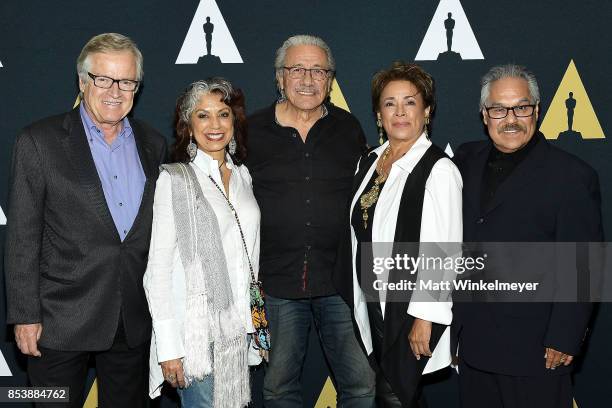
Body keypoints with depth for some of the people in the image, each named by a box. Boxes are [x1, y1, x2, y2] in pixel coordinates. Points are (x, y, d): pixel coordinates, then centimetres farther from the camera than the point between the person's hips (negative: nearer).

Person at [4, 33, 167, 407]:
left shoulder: (153, 145, 6)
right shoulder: (39, 141, -6)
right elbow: (23, 237, -7)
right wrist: (25, 316, -9)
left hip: (135, 322, 4)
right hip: (61, 321, -3)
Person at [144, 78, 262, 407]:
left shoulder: (242, 175, 10)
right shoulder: (173, 180, -8)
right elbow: (157, 270, -10)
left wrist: (259, 327, 12)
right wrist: (167, 346, -14)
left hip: (239, 330, 5)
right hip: (196, 334, -5)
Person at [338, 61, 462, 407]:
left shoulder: (439, 169, -16)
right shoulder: (370, 162, 7)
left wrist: (425, 318, -19)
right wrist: (358, 301, 14)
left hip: (412, 308, -7)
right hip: (372, 302, 7)